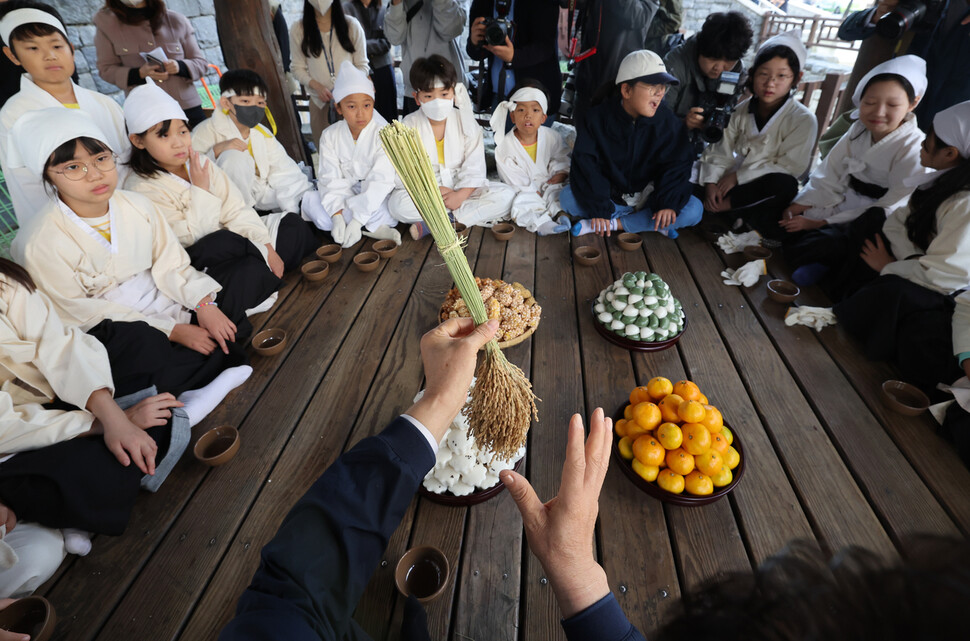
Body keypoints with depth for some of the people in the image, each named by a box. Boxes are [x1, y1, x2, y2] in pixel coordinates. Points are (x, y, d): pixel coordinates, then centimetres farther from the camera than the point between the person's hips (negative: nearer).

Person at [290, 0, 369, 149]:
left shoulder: (352, 25, 2)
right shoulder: (298, 30, 3)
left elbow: (362, 65, 4)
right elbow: (297, 68, 7)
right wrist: (317, 86, -11)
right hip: (320, 101, 1)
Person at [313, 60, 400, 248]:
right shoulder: (330, 136, -3)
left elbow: (380, 181, -23)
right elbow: (331, 180, -9)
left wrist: (357, 220, -31)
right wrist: (337, 216, -27)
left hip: (376, 198, -4)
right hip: (347, 196, 4)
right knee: (312, 202, -21)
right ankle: (373, 229, -22)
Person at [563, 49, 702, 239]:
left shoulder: (668, 122, -6)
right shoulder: (599, 117, -11)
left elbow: (677, 165, -7)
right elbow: (586, 163, -17)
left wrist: (668, 202, -25)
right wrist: (599, 209, -26)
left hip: (648, 198, 1)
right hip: (610, 196, -1)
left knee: (694, 210, -24)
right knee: (567, 198, -25)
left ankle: (615, 223, -22)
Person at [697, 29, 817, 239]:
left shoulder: (803, 120, -11)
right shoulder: (741, 110, 2)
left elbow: (789, 167, -16)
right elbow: (722, 151, 0)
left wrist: (738, 176, -21)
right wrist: (711, 182, -19)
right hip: (733, 181, 4)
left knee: (785, 184, -39)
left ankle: (724, 204, -21)